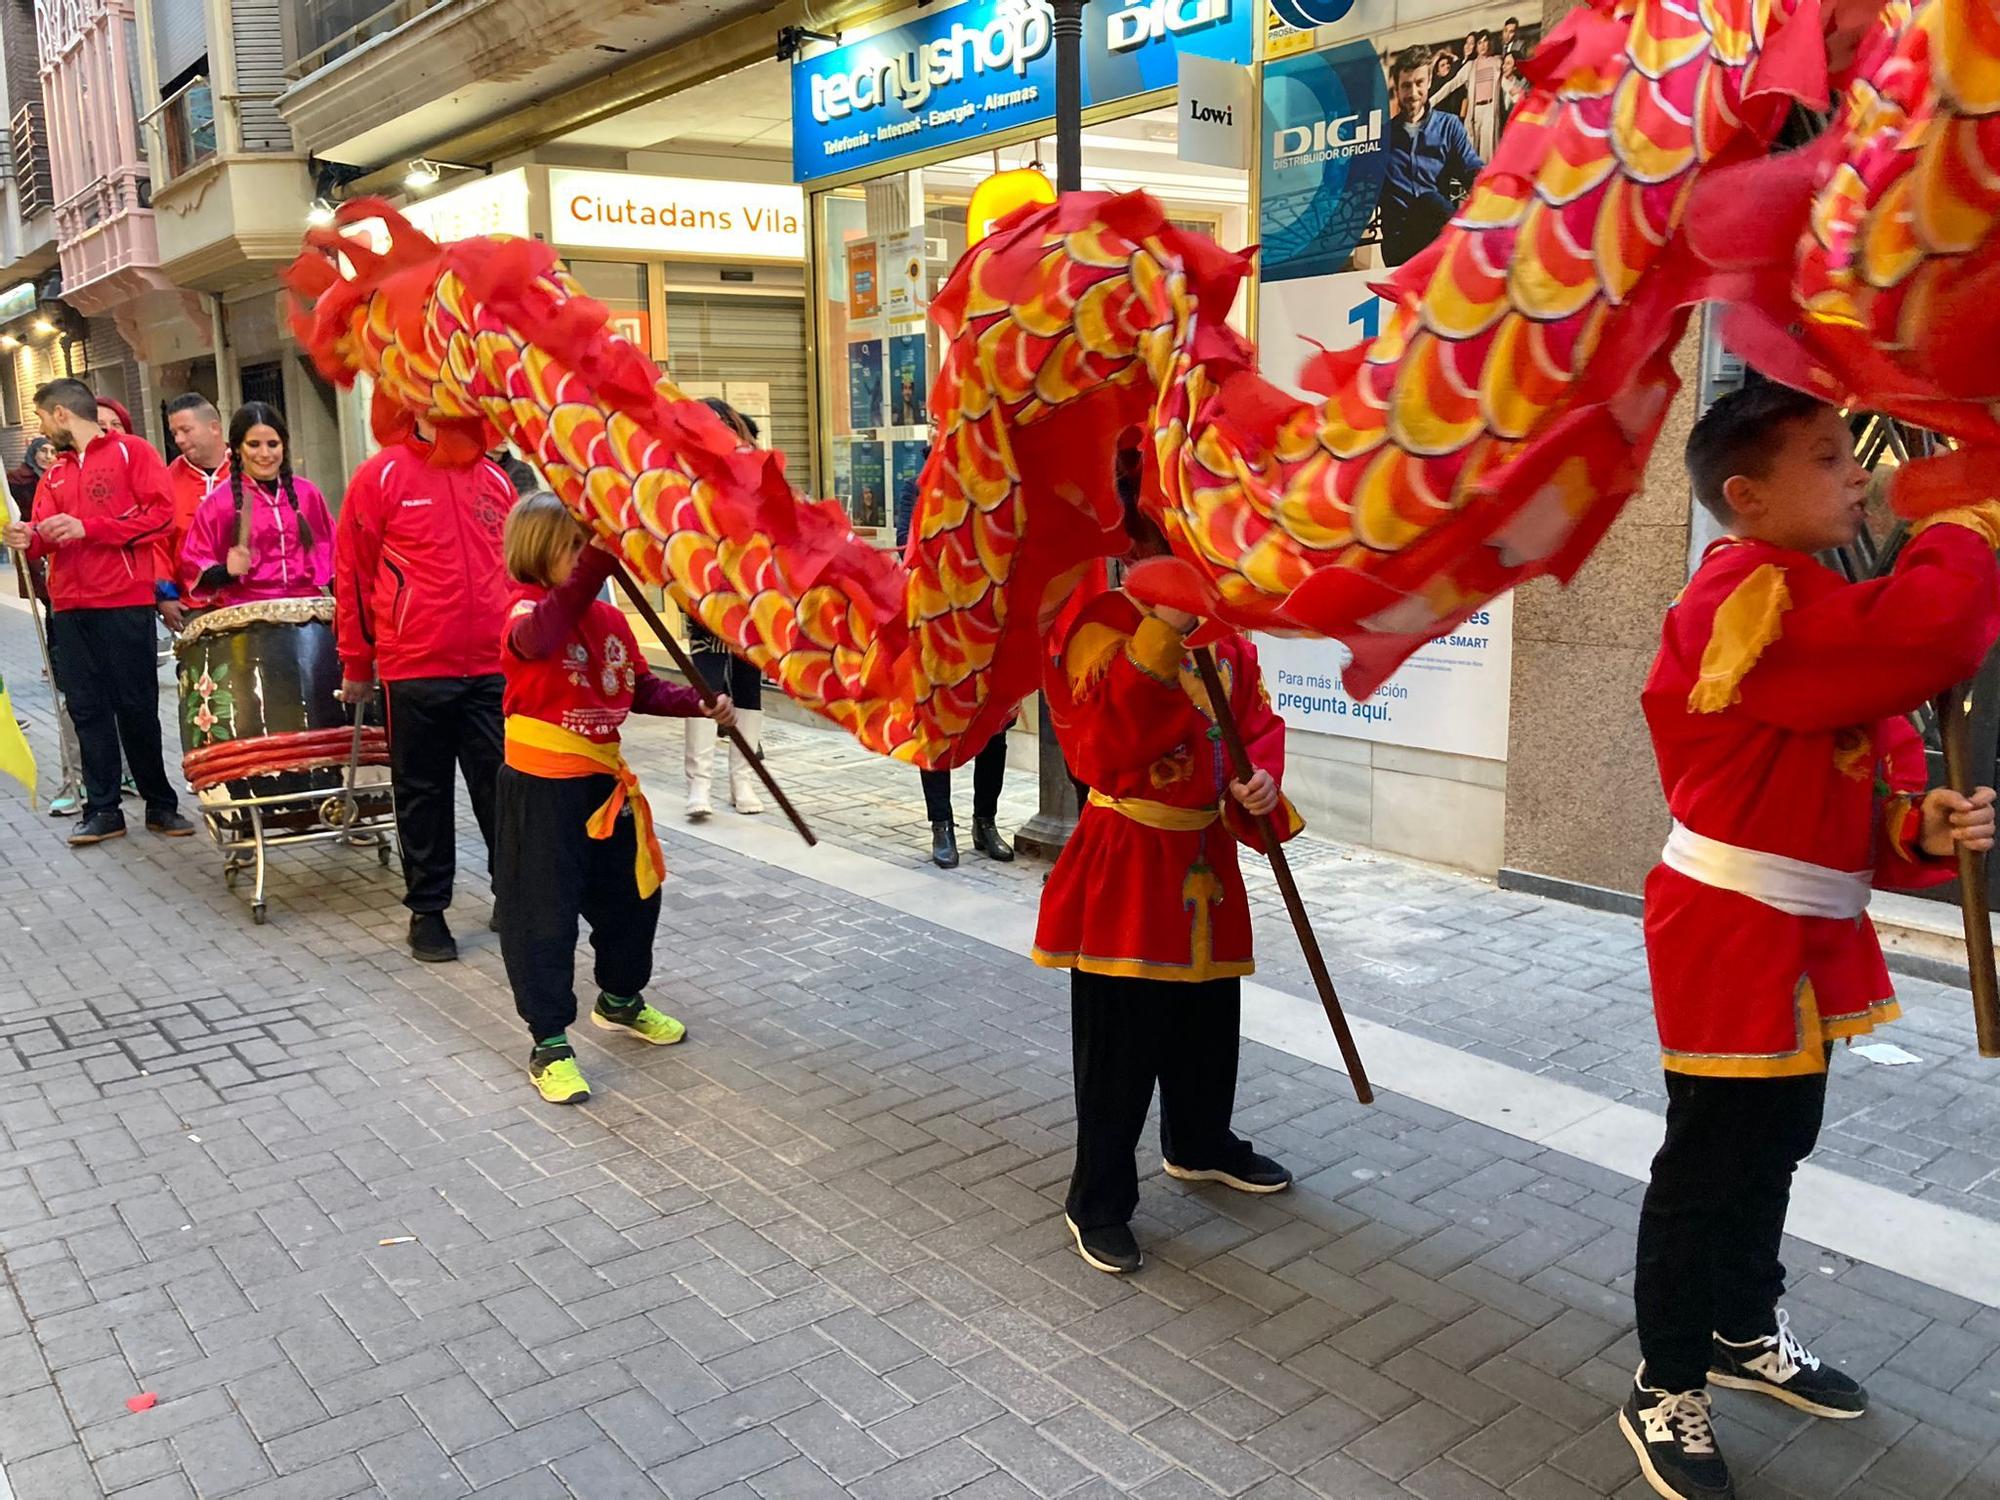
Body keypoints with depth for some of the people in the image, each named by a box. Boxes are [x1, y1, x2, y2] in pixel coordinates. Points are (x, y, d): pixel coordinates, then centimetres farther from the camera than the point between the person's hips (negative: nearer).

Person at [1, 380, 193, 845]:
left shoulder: (130, 451, 1)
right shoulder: (55, 476, 19)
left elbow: (160, 511, -11)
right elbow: (45, 533, 11)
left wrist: (87, 528, -15)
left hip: (124, 602, -6)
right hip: (69, 606, 6)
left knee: (137, 707, 0)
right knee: (87, 709, 5)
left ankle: (161, 805, 10)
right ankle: (102, 810, 10)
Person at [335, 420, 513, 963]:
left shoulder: (494, 479, 9)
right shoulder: (381, 476, -2)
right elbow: (353, 572, 1)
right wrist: (357, 665, 3)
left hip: (493, 668, 3)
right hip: (415, 669, -2)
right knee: (423, 792, 9)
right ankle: (427, 909, 21)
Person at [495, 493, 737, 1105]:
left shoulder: (611, 617, 6)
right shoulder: (525, 609, -16)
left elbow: (641, 688, 13)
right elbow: (539, 638, -42)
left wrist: (699, 703, -4)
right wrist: (597, 562, -52)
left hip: (605, 782, 8)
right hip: (540, 790, -7)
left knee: (631, 895, 19)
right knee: (544, 915, 1)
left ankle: (621, 999, 42)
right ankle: (549, 1043, 14)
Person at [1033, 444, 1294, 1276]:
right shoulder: (1095, 621, -16)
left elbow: (1259, 719, 14)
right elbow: (1101, 753, -26)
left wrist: (1263, 777, -8)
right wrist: (1160, 637, -31)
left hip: (1207, 858, 7)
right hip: (1128, 861, -7)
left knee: (1208, 1020, 22)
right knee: (1120, 1042, -1)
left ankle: (1201, 1145, 46)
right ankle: (1098, 1201, 16)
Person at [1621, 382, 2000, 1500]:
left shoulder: (1824, 605, 13)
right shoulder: (1751, 596, -20)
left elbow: (1868, 787, 13)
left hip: (1810, 933, 10)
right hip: (1734, 937, -10)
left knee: (1777, 1143, 22)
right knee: (1711, 1164, 1)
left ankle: (1746, 1333, 42)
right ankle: (1666, 1393, 17)